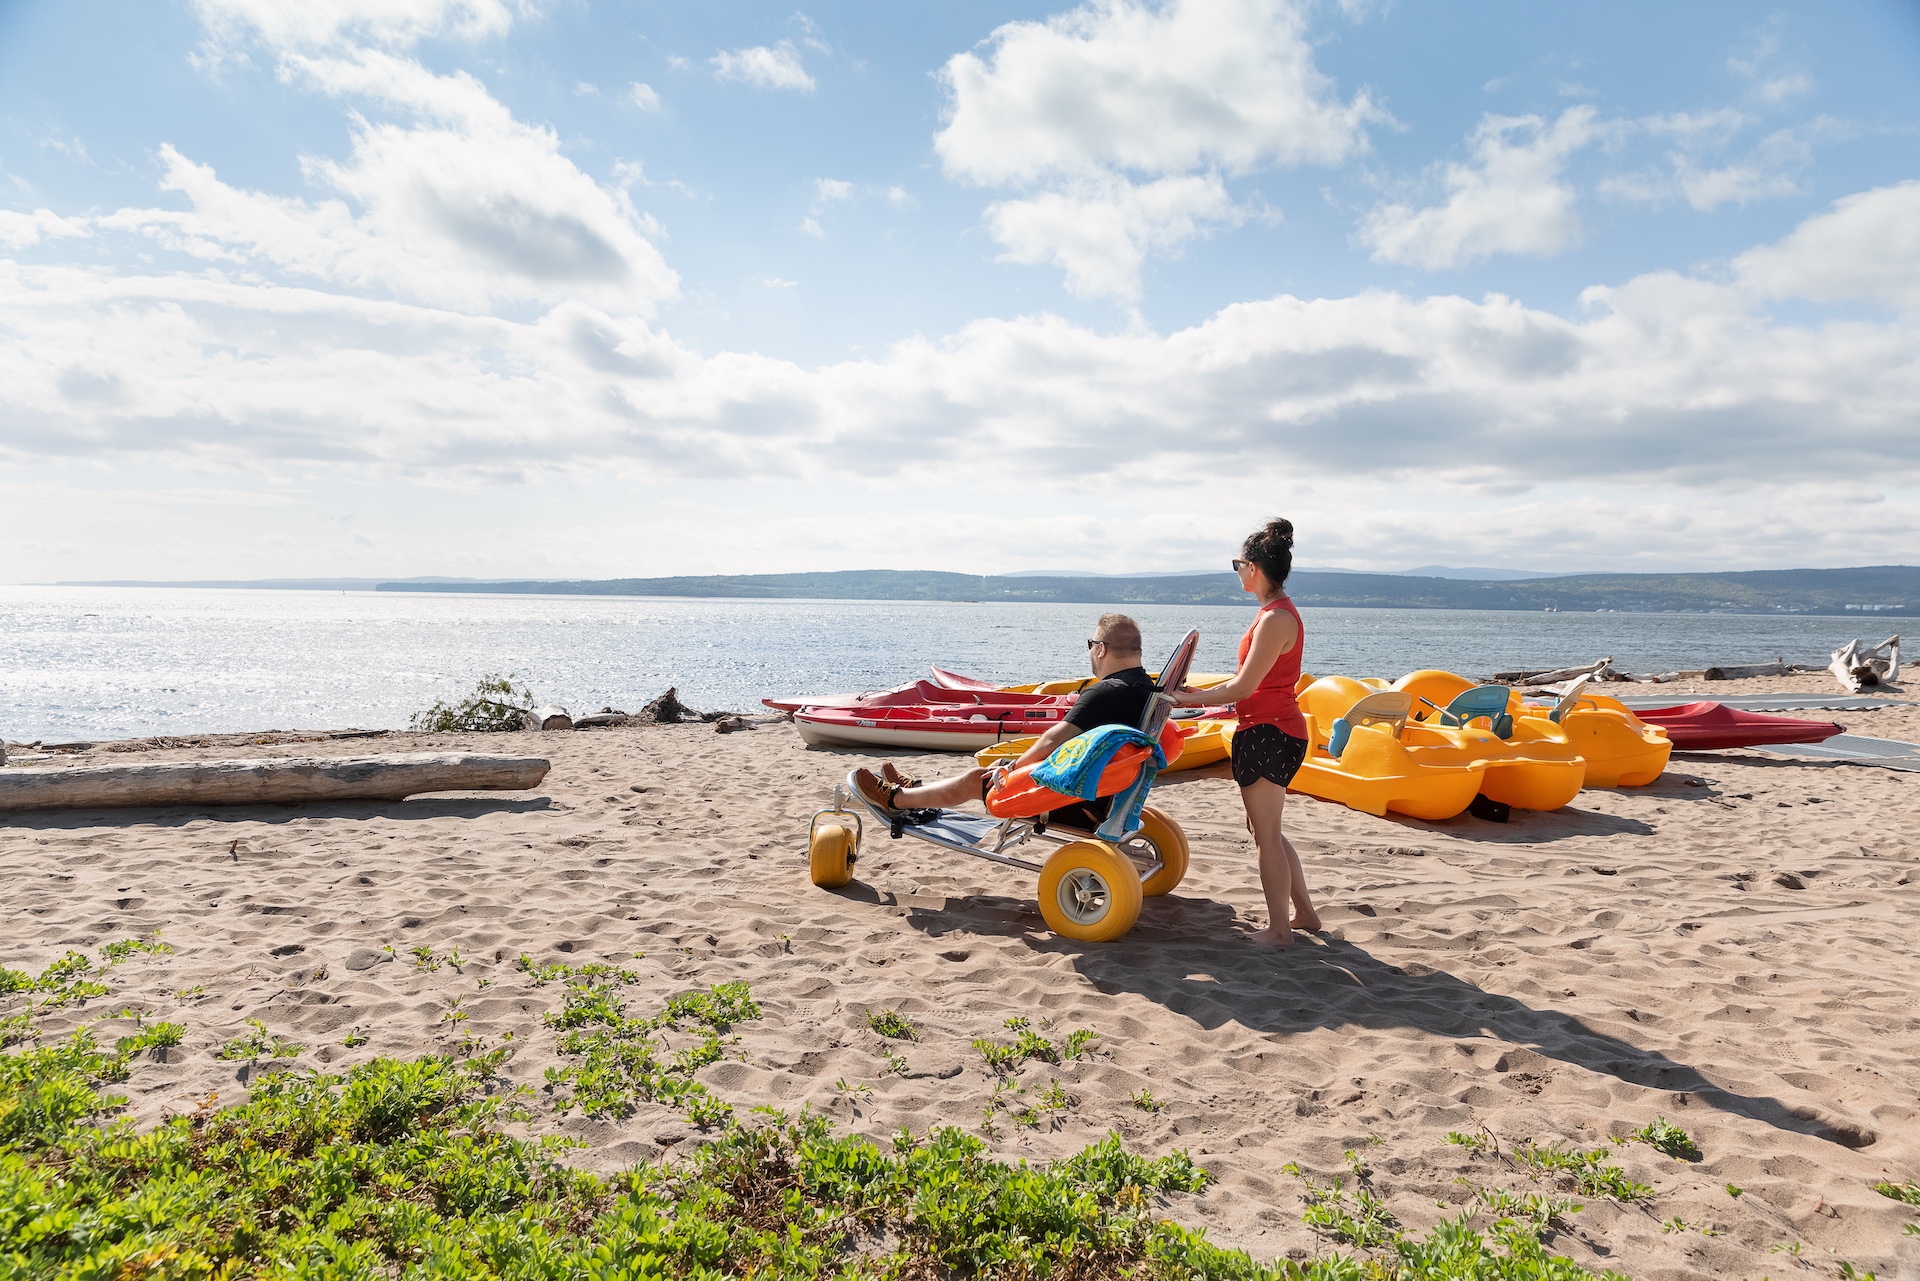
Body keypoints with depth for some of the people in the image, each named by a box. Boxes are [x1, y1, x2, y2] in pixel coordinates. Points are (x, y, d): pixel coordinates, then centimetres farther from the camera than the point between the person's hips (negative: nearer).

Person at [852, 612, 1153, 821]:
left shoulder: (1106, 692, -23)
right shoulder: (1147, 687, 7)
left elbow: (1054, 740, -27)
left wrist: (1015, 766, -9)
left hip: (1083, 805, -9)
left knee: (976, 780, 5)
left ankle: (895, 798, 24)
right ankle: (913, 787, 36)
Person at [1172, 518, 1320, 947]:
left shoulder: (1276, 618, -19)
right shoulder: (1279, 612, 13)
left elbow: (1244, 687, -20)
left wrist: (1191, 700, -10)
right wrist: (1202, 692, 13)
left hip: (1267, 734, -10)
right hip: (1279, 732, 10)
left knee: (1266, 835, 2)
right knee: (1268, 831, 19)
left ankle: (1279, 928, 13)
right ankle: (1304, 912, 28)